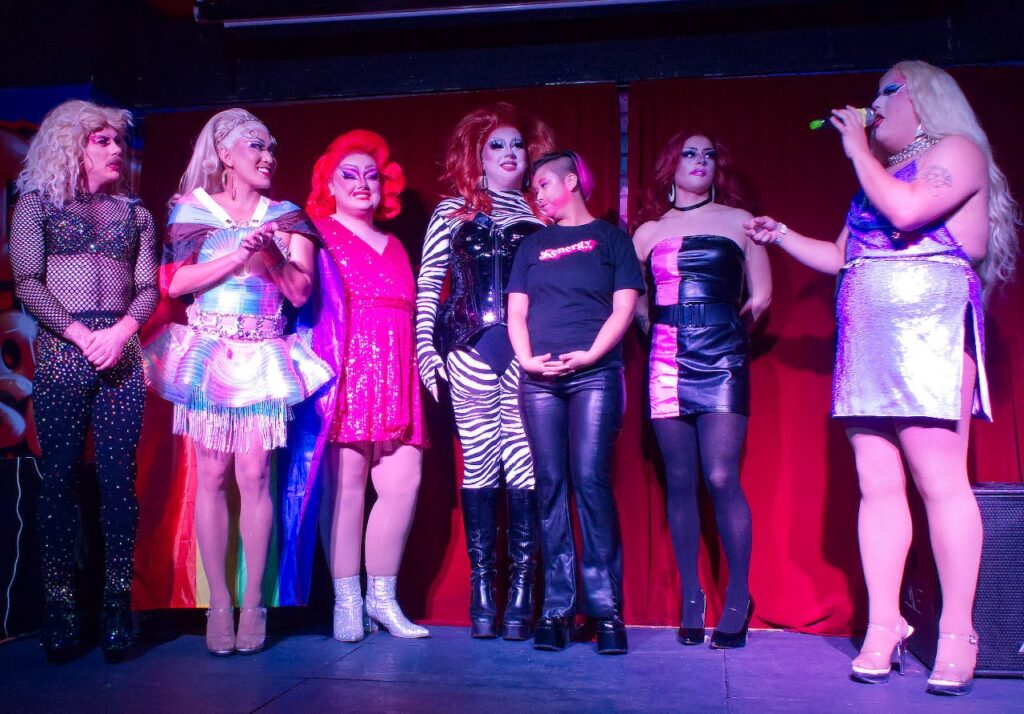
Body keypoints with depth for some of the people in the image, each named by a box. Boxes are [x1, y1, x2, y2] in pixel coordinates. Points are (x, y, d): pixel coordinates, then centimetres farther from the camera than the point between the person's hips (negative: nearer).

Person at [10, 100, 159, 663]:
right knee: (60, 477, -2)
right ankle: (60, 606, 4)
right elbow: (28, 283, 0)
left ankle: (118, 603, 1)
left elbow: (148, 288, 9)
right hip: (62, 351, -2)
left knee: (118, 477, -3)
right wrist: (78, 333, -12)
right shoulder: (37, 204, 10)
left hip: (120, 353, 2)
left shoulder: (135, 212, 17)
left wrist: (122, 330, -9)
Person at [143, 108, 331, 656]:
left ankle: (253, 602, 3)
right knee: (212, 476, -1)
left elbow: (301, 290, 3)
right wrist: (238, 255, -10)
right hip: (208, 354, 0)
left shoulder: (284, 217, 11)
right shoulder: (192, 208, 8)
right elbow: (174, 282, -3)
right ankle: (218, 602, 7)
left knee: (254, 475, -5)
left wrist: (270, 253, -12)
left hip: (263, 358, 1)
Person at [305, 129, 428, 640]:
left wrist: (420, 366, 16)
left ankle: (382, 597, 12)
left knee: (404, 480, -1)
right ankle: (346, 601, 5)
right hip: (343, 371, -5)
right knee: (346, 483, -6)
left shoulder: (394, 247, 25)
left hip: (393, 378, 6)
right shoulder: (317, 234, 6)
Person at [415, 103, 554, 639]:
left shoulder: (541, 214, 16)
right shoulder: (452, 211, 13)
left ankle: (521, 592, 2)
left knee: (524, 463, -4)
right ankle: (481, 590, 8)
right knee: (478, 464, 0)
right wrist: (425, 351, 2)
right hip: (470, 349, 0)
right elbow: (427, 285, 10)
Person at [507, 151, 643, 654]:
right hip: (539, 378, 3)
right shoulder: (532, 245, 20)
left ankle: (606, 607, -5)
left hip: (594, 373, -3)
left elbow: (624, 306, 1)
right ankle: (556, 608, 3)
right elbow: (516, 311, 12)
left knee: (590, 481, -11)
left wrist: (590, 354, -13)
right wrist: (525, 358, -6)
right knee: (550, 487, -1)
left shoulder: (610, 237, 12)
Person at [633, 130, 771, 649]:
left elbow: (760, 297, 10)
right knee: (680, 482, 2)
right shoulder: (649, 231, 13)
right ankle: (691, 598, 12)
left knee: (721, 479, -10)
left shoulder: (738, 221, 10)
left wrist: (720, 322, 12)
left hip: (723, 358, -2)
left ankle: (738, 600, 4)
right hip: (667, 359, 2)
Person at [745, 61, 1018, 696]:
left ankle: (958, 634, -3)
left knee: (939, 480, -10)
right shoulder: (881, 174, 27)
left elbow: (906, 211, -15)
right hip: (867, 344, 8)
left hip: (928, 327, -7)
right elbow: (843, 256, 29)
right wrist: (782, 236, 24)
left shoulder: (957, 150, 4)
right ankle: (883, 627, 4)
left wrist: (858, 149, -5)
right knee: (877, 485, 1)